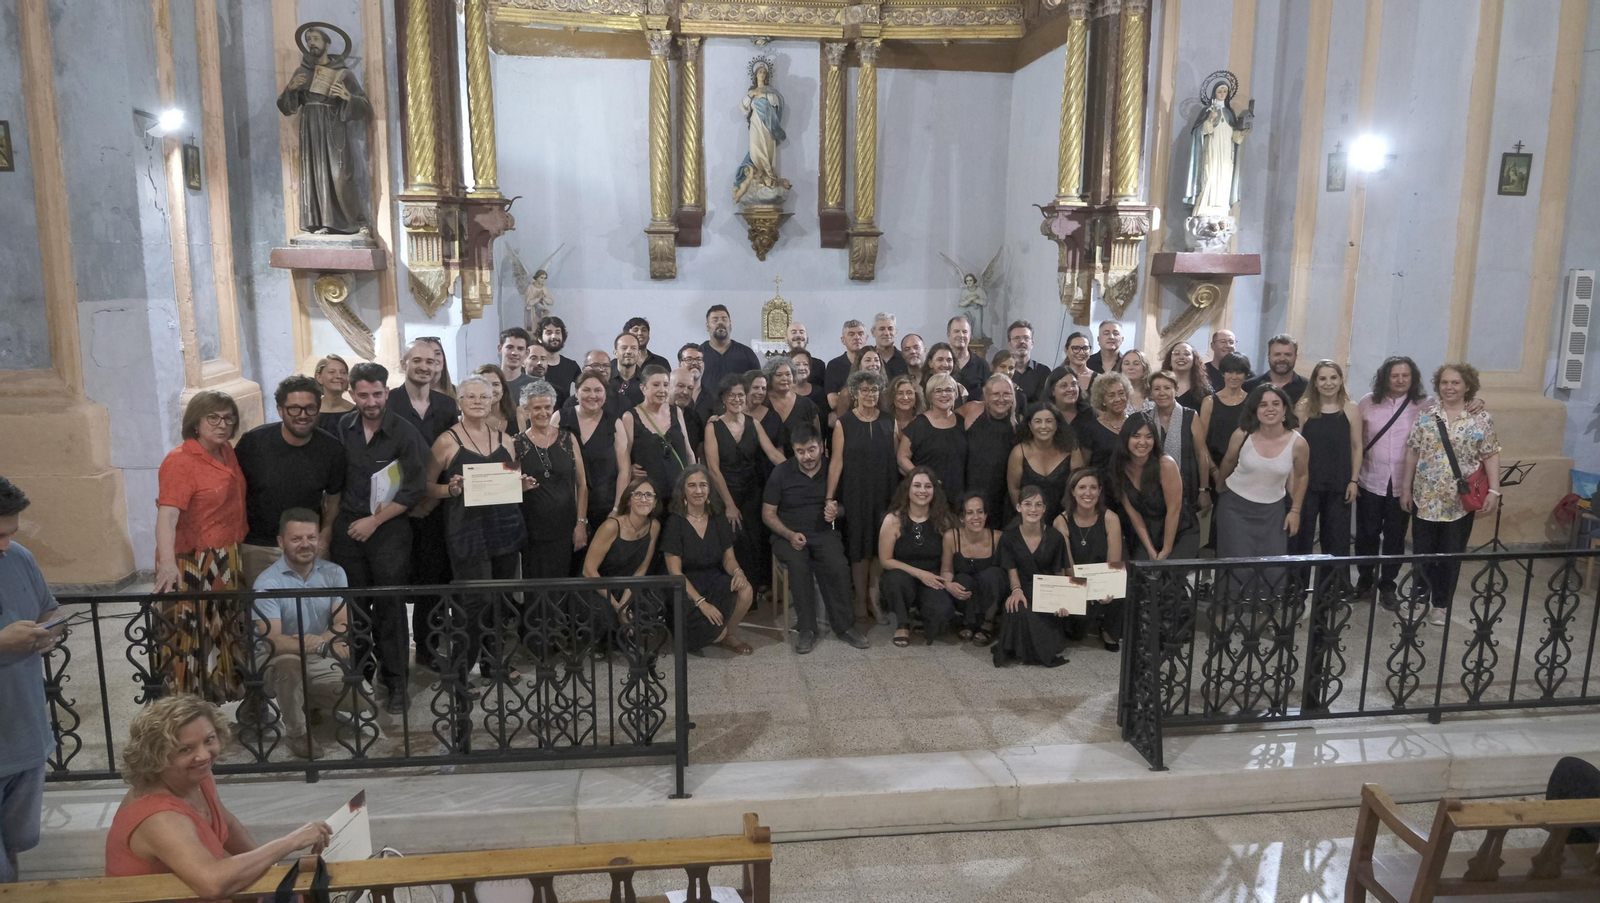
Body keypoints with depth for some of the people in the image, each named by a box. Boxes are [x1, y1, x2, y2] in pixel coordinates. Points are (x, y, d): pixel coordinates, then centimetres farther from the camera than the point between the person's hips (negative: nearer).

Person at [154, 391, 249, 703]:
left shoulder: (227, 452, 7)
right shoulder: (180, 461, -16)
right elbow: (166, 516, -28)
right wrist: (167, 563, -42)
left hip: (226, 564, 7)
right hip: (192, 567, -7)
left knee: (225, 639, 16)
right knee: (193, 643, -2)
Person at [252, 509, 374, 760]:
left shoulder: (333, 573, -2)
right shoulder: (267, 583, -15)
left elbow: (343, 625, -8)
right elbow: (272, 642, -24)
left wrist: (311, 641, -27)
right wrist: (321, 644, -38)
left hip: (323, 665, 4)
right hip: (282, 666, -4)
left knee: (367, 703, -15)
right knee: (289, 662, -38)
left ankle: (311, 701, 16)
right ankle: (296, 732, -12)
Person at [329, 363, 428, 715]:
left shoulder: (405, 433, -7)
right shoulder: (342, 430, 5)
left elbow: (414, 489, -9)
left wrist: (375, 520, -10)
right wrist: (337, 518, 3)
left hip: (389, 530, -3)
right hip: (347, 528, 3)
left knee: (390, 607, 0)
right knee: (352, 605, 7)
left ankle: (395, 682, 11)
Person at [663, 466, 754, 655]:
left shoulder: (717, 519, 4)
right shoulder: (675, 522, -10)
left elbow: (728, 558, 6)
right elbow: (675, 571, -13)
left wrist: (737, 571, -19)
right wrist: (701, 602, -22)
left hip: (714, 582, 5)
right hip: (686, 589, -5)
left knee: (745, 590, -27)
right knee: (714, 630, -28)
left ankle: (730, 636, -1)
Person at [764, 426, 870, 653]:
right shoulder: (781, 473, 0)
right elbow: (768, 514, 2)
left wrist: (836, 512, -11)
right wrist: (790, 535, -15)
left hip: (824, 533, 1)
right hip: (788, 535, -1)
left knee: (838, 566, -30)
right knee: (799, 565, -33)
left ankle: (843, 625, -14)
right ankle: (806, 628, -21)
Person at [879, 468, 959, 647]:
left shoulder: (943, 520, -4)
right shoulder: (893, 520, -9)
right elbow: (885, 560, -8)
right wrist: (919, 573, -16)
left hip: (932, 582, 1)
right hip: (902, 580, 0)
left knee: (942, 611, -31)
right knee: (896, 577, -37)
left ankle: (926, 623, 10)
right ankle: (902, 624, -6)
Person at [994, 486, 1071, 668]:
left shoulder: (1055, 538, -3)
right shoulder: (1009, 537, -2)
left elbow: (1059, 574, 3)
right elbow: (1012, 571, -1)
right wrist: (1016, 590, -24)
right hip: (1023, 592, 0)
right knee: (1018, 611, -35)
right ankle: (1020, 650, -9)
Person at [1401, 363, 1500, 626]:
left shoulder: (1481, 419, -2)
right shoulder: (1426, 416, 2)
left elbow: (1491, 456, -3)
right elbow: (1412, 453, 5)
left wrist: (1494, 491, -11)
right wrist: (1405, 487, 4)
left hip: (1461, 501, -1)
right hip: (1425, 498, 1)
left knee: (1451, 555, 7)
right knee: (1421, 551, 8)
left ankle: (1441, 604, 19)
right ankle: (1425, 589, 29)